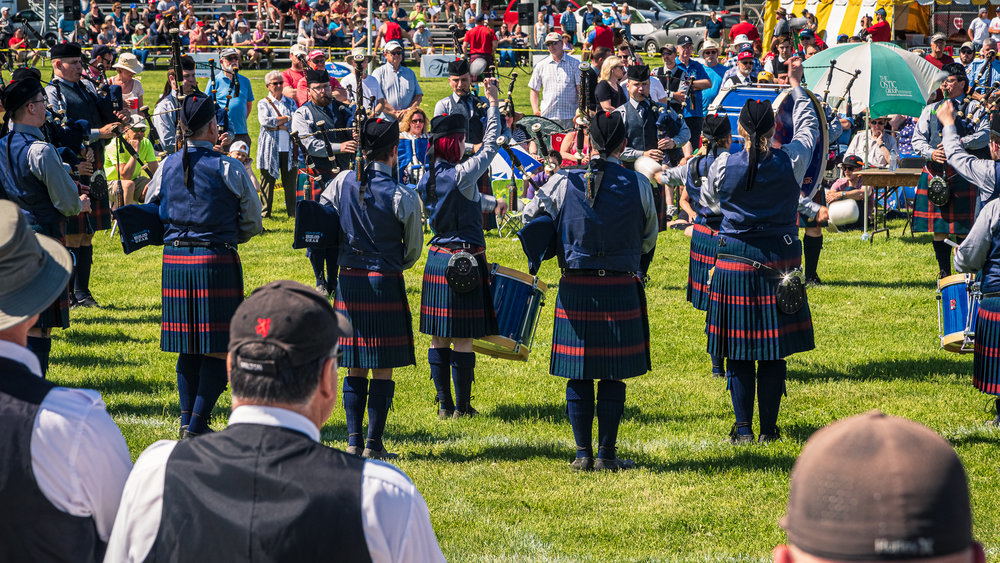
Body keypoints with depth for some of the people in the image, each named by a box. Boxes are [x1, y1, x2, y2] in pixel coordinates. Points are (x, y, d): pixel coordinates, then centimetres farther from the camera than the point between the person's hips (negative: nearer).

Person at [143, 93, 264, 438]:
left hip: (175, 261, 5)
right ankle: (197, 425, -4)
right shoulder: (229, 169, -8)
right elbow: (252, 224, 0)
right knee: (219, 346, 1)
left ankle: (187, 421, 15)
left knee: (188, 347, 14)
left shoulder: (167, 166, 4)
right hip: (217, 263, -5)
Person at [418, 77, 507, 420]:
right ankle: (462, 406, 5)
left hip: (436, 259, 7)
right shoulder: (460, 175, -16)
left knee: (438, 339, 10)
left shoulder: (427, 178, 6)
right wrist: (493, 103, 0)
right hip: (465, 260, -7)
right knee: (463, 340, -1)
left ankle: (444, 404, 15)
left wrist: (491, 203, 34)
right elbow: (490, 147, -7)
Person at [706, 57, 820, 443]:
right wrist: (797, 85, 23)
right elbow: (808, 127, 12)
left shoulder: (725, 167, -8)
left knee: (738, 349, 6)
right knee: (774, 348, 6)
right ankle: (769, 427, 9)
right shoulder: (791, 161, -7)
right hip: (779, 262, 1)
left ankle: (743, 428, 6)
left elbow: (711, 200, 11)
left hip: (735, 263, -1)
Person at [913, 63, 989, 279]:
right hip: (935, 172, 4)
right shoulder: (930, 110, 16)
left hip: (962, 174, -4)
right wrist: (931, 153, -10)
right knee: (938, 226, 5)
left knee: (965, 227, -5)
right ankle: (944, 272, 14)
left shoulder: (974, 108, 6)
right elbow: (917, 139, 10)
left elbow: (984, 135, -7)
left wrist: (958, 142, -20)